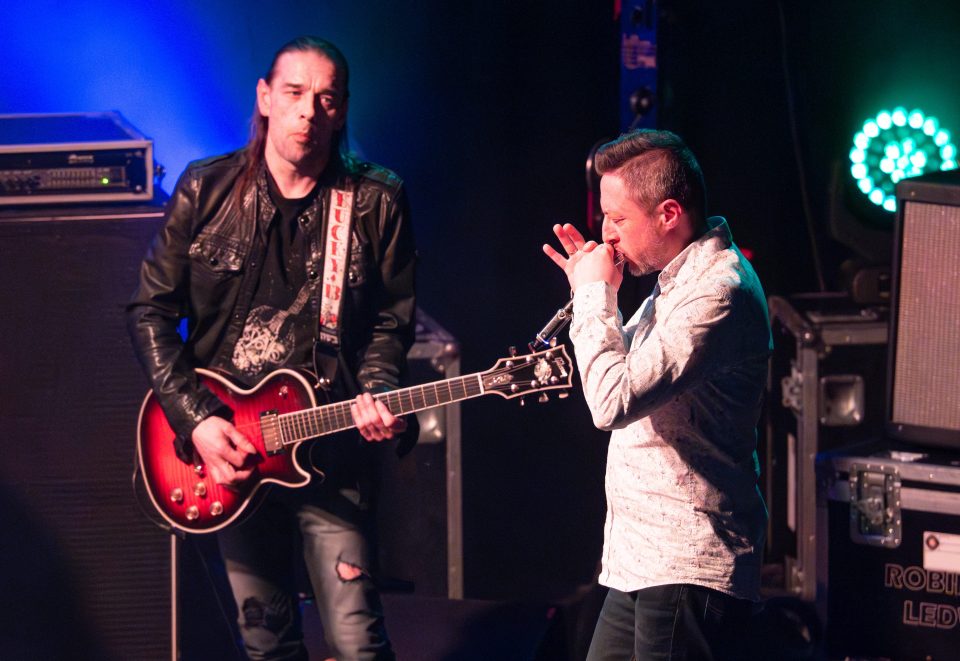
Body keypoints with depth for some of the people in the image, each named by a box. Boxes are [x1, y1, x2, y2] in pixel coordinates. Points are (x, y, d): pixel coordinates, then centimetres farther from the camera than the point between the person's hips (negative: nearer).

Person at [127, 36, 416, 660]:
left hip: (331, 448, -2)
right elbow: (152, 310, 2)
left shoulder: (375, 202, -1)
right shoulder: (205, 189, 0)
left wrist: (377, 395, -15)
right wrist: (196, 420, -8)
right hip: (228, 445, 2)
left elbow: (393, 319, 5)